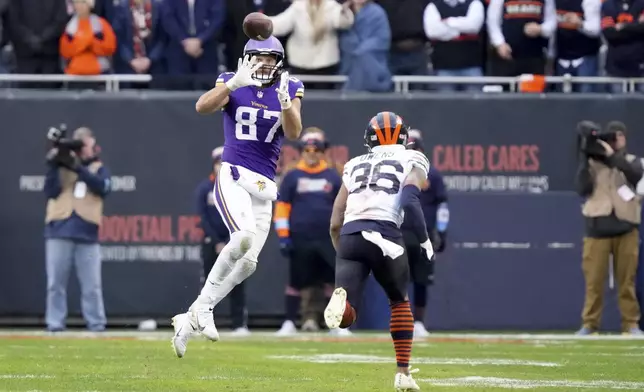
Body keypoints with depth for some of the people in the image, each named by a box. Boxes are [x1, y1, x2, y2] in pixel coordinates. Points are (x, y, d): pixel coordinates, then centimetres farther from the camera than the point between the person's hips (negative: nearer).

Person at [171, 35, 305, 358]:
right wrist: (235, 83, -30)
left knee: (247, 262, 0)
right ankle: (203, 307, -16)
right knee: (244, 236, -29)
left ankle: (189, 320, 11)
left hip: (264, 187, 5)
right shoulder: (233, 83, 2)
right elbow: (202, 107, -17)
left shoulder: (290, 89, 7)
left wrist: (285, 102, -25)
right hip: (233, 176, -5)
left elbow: (293, 133, -7)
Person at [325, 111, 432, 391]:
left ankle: (341, 296, -38)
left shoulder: (355, 165, 26)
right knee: (400, 301, 25)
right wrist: (425, 240, 3)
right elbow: (409, 200, -6)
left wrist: (343, 254, 33)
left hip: (349, 235, 2)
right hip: (385, 236, -2)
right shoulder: (412, 161, 15)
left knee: (345, 317, -2)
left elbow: (335, 224, 21)